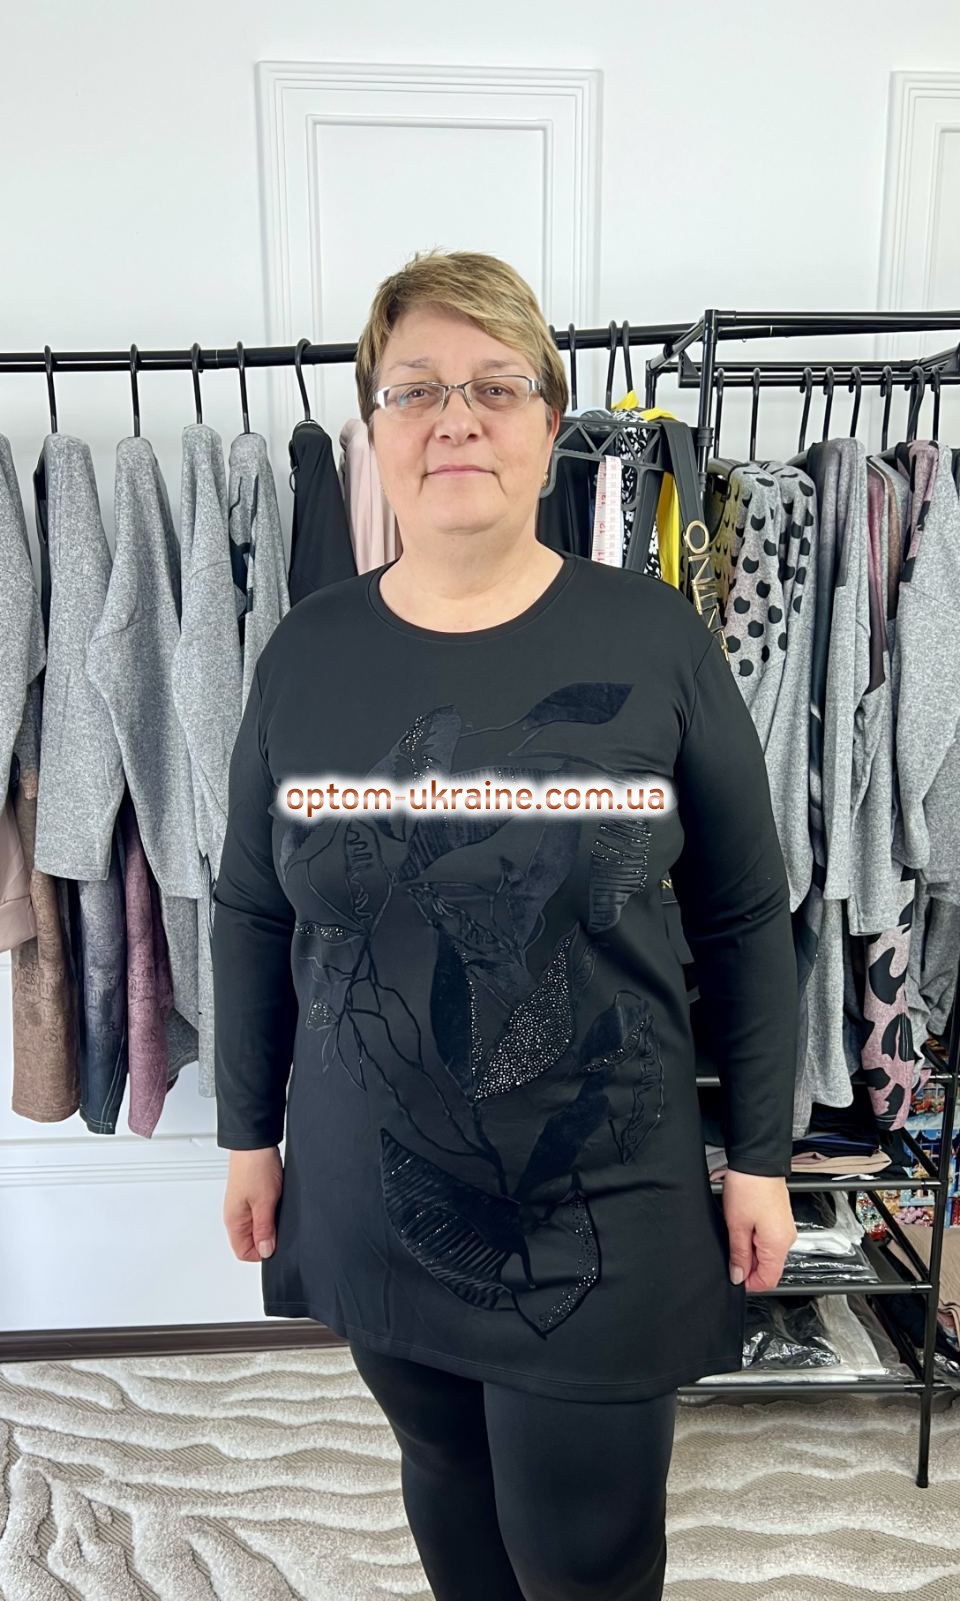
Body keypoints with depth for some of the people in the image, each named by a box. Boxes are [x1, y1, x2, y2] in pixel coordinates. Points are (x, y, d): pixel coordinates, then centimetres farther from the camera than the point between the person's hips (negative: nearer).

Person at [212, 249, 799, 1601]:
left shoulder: (653, 641, -11)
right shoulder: (306, 655, -4)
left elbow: (746, 918, -4)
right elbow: (250, 914, 4)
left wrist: (761, 1156, -1)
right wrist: (249, 1133, 8)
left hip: (602, 1213, -2)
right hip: (373, 1202, 3)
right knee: (446, 1480, 26)